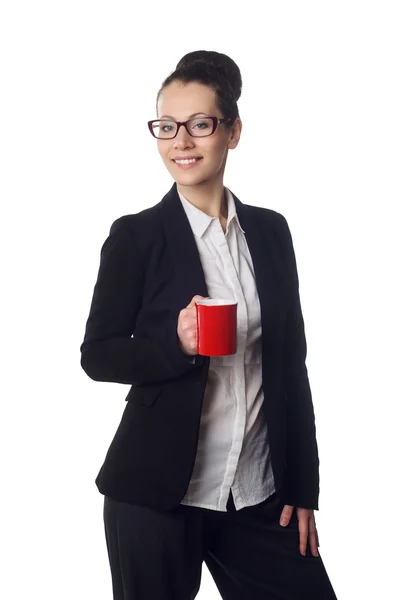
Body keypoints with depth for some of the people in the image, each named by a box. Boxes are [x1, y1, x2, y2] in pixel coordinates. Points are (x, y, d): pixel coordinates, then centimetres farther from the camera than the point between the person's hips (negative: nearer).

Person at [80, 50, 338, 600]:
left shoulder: (270, 231, 6)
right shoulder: (135, 236, -4)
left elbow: (291, 364, 9)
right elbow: (97, 355, -2)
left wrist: (304, 490, 7)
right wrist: (176, 344, -21)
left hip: (258, 493, 3)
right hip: (157, 494, -3)